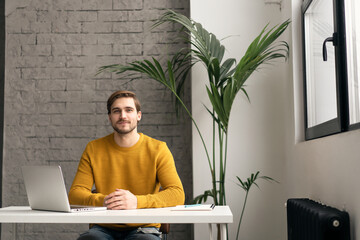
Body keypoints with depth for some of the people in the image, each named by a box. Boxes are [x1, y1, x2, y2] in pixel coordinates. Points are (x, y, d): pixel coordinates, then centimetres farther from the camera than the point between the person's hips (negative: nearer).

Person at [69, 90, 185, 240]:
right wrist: (102, 201, -23)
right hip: (104, 227, 1)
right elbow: (75, 194, 0)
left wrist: (136, 201, -28)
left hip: (143, 228, 0)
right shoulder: (93, 149, 5)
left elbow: (177, 195, -11)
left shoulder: (157, 149, -1)